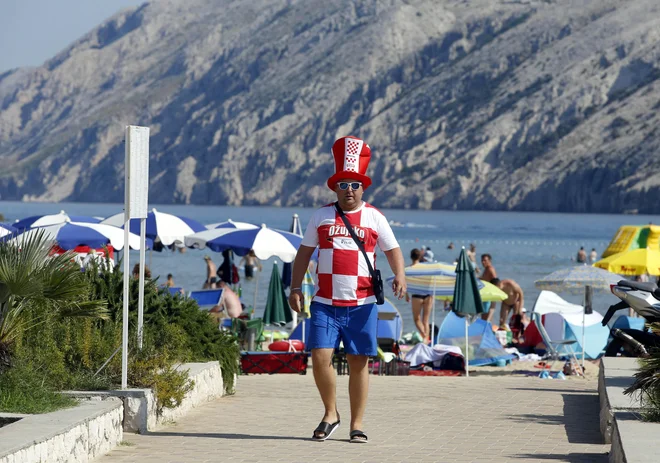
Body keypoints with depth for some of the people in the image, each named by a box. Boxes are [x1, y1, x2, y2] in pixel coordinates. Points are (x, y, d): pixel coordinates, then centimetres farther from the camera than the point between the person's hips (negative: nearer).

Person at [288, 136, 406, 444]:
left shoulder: (374, 218, 7)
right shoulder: (321, 217, 9)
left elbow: (392, 250, 6)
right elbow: (304, 253, 14)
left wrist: (399, 275, -13)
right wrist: (295, 288, 6)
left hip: (362, 304, -1)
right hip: (325, 303, 1)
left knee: (358, 362, 0)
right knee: (320, 357, -10)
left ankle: (357, 424, 8)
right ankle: (330, 413, 9)